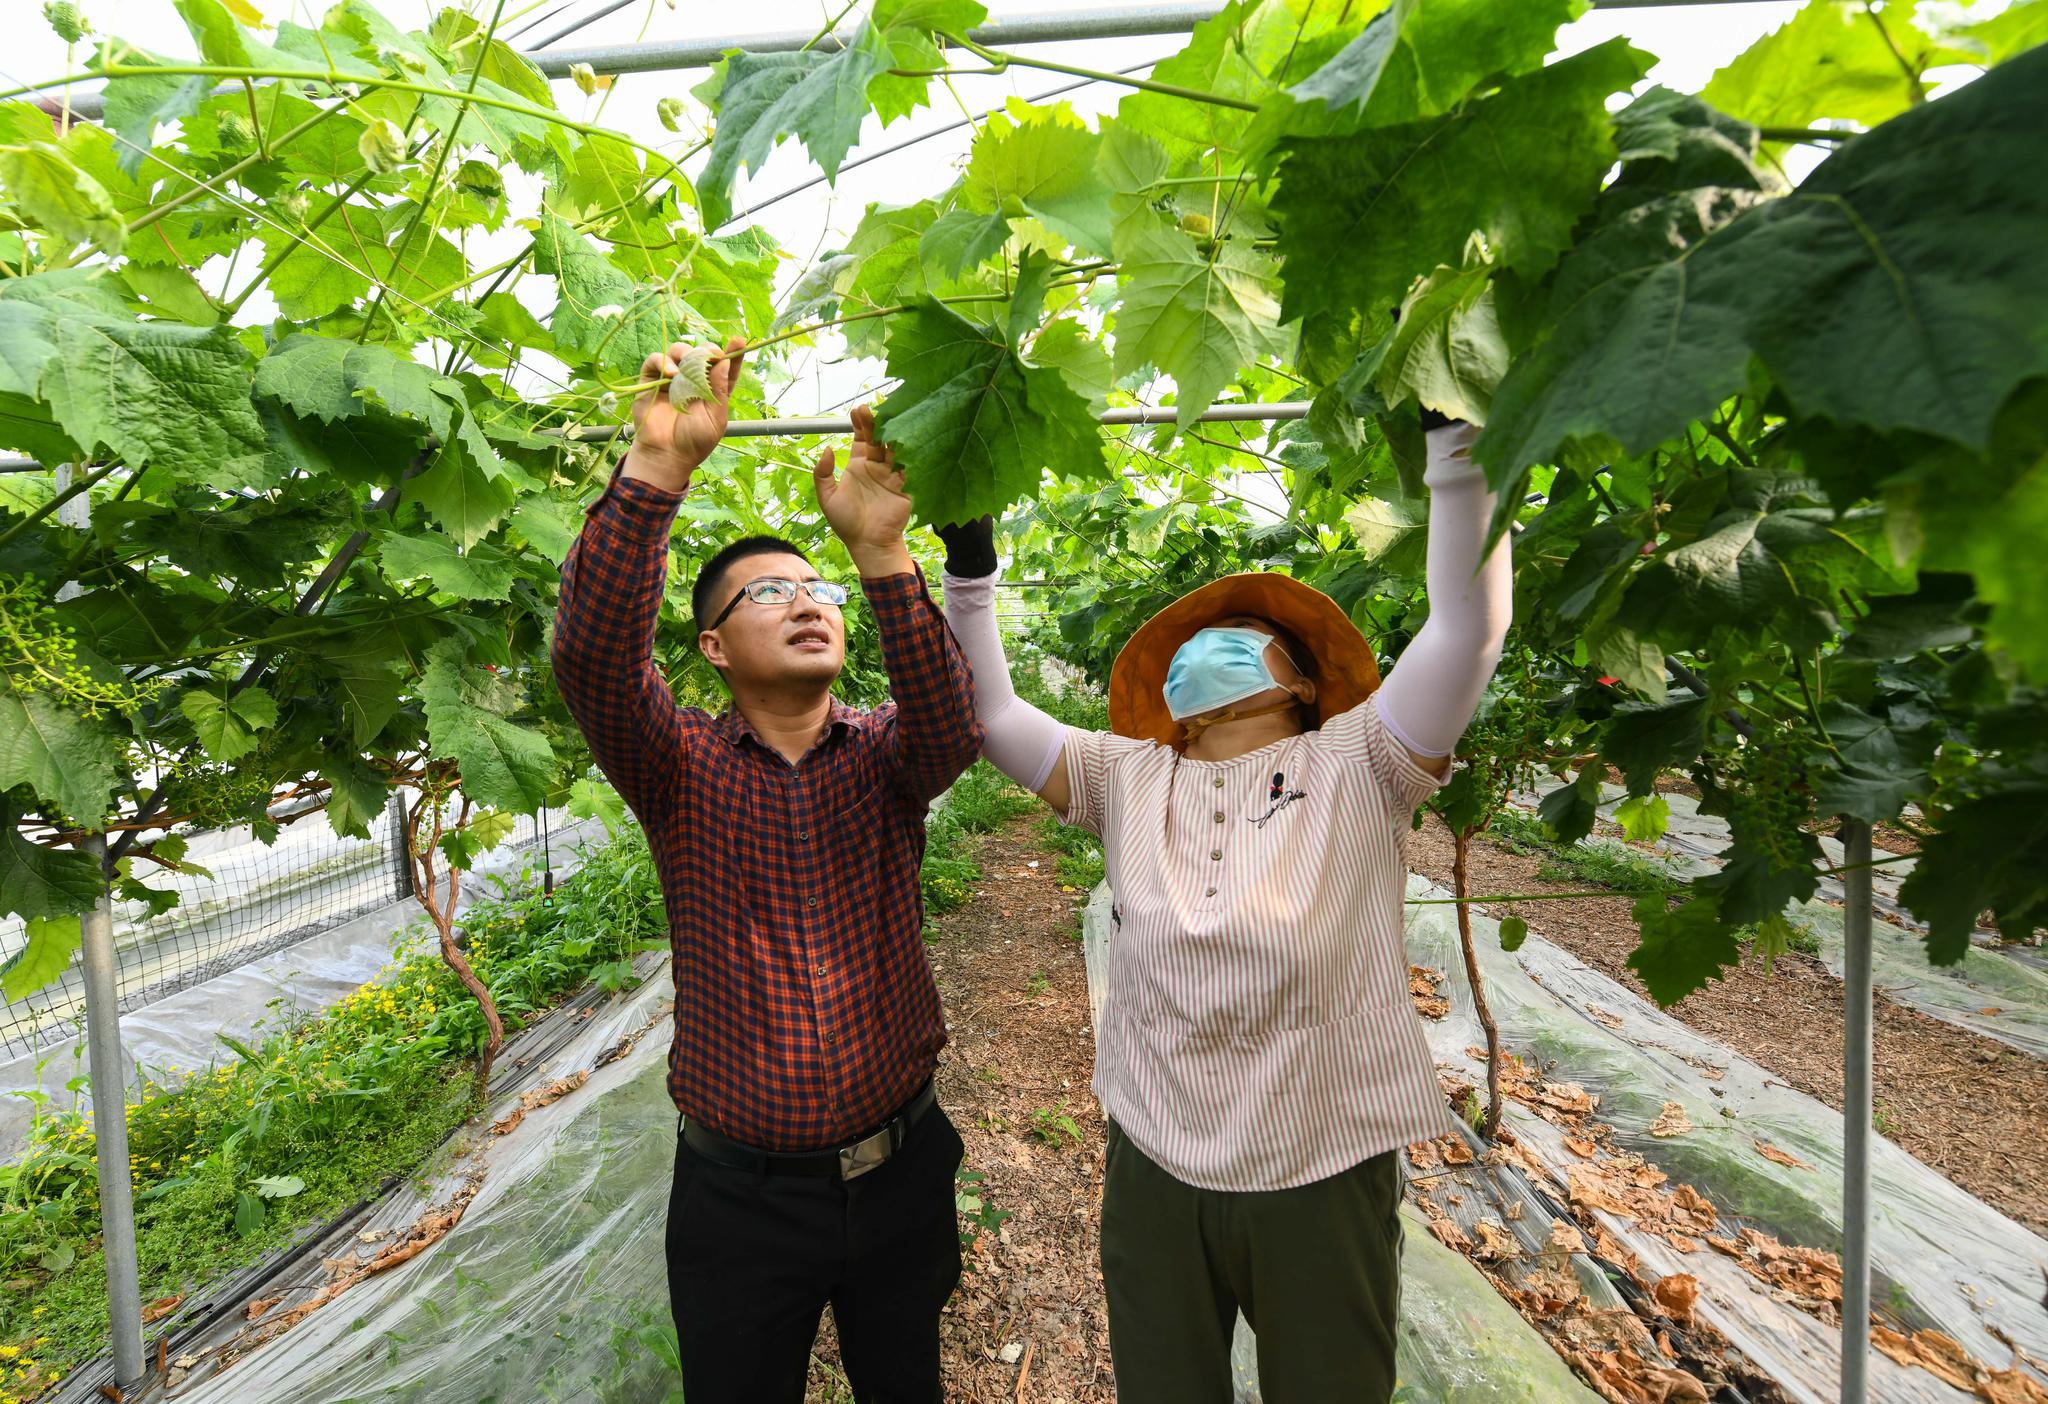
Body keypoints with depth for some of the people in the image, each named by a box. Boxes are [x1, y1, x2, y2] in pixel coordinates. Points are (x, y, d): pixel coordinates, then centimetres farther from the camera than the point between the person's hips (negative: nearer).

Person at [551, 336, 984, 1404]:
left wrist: (881, 555, -36)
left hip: (899, 1173, 2)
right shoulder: (683, 768, -8)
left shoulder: (882, 755, -4)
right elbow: (593, 658, -24)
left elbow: (953, 726, -26)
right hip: (741, 1193, -1)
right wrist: (656, 469, -34)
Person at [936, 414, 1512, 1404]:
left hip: (1325, 1178, -2)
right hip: (1153, 1170, 2)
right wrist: (969, 571, -3)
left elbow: (1469, 625, -15)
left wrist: (1455, 442, -16)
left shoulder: (1353, 768, -6)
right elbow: (990, 715, 0)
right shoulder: (1128, 778, 0)